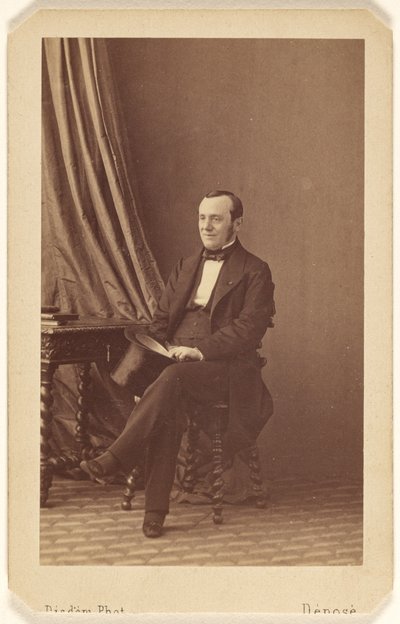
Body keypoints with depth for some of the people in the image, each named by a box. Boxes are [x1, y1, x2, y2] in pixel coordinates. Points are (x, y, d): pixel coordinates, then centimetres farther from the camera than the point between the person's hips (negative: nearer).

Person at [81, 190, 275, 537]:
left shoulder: (255, 272, 5)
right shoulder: (186, 267, 24)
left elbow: (249, 328, -8)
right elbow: (160, 319, 22)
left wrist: (201, 350, -19)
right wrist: (164, 346, -1)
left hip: (226, 369, -4)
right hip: (176, 360, 4)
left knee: (174, 377, -36)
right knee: (170, 407, -30)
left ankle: (116, 459, -35)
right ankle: (156, 509, -30)